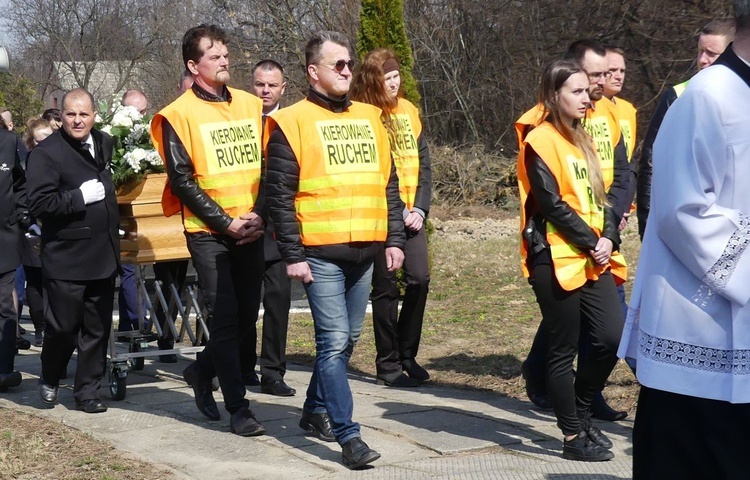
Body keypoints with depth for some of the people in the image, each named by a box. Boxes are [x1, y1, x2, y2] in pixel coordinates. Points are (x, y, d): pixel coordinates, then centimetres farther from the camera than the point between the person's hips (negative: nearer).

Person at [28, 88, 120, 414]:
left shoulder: (105, 143, 9)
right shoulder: (46, 153, -10)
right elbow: (39, 204, -17)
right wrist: (80, 197, -20)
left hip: (102, 253, 6)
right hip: (65, 259, -6)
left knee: (97, 329, 9)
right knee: (63, 327, 2)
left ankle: (87, 391, 19)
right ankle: (49, 380, 27)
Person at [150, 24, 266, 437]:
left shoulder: (251, 106, 9)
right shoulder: (179, 115, -5)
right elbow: (182, 180, -9)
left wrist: (258, 215, -5)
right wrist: (226, 223, -13)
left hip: (250, 229, 5)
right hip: (208, 232, -5)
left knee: (247, 313, 10)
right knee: (224, 317, -7)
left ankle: (202, 371, 34)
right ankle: (238, 408, -2)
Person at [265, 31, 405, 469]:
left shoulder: (370, 118, 13)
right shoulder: (292, 122, -4)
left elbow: (389, 184, 17)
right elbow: (280, 195, -7)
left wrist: (395, 238, 11)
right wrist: (292, 255, -11)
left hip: (365, 251, 6)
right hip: (321, 253, -6)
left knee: (346, 340, 13)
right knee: (334, 341, -9)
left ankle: (316, 409, 32)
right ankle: (349, 436, -7)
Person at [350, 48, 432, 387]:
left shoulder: (408, 111, 10)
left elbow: (422, 162, 10)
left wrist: (420, 208, -1)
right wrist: (397, 212, -11)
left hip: (412, 213, 5)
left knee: (419, 279, -3)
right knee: (386, 288, 0)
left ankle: (406, 355, 14)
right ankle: (388, 364, 11)